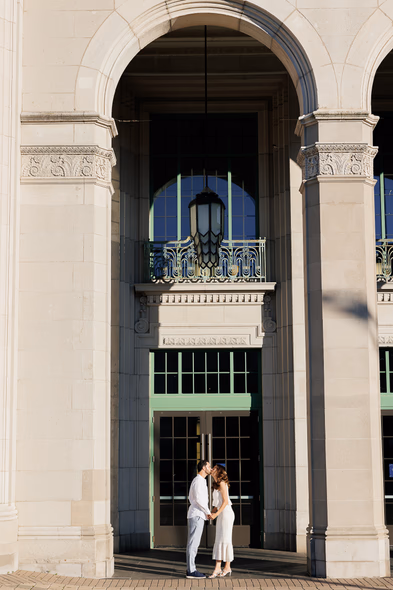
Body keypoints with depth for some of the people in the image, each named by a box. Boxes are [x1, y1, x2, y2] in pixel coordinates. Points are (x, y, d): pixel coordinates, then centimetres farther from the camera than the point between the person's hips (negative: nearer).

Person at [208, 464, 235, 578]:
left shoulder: (222, 483, -11)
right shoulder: (217, 485, 17)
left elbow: (225, 501, -17)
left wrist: (216, 514, -19)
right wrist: (211, 513, 8)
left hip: (226, 513, -9)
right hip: (221, 514, 9)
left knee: (225, 540, -6)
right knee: (219, 540, 4)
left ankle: (227, 567, -2)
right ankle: (218, 568, 3)